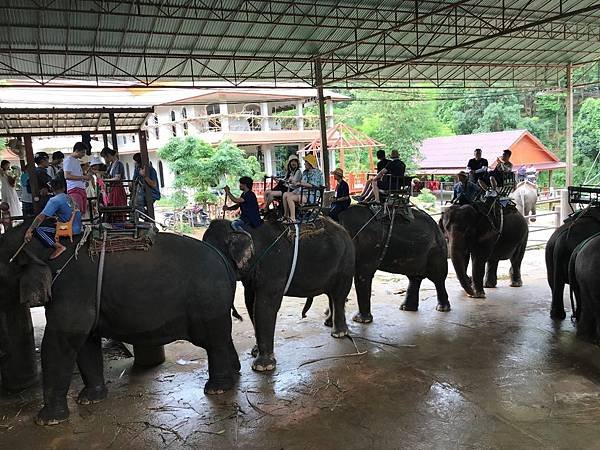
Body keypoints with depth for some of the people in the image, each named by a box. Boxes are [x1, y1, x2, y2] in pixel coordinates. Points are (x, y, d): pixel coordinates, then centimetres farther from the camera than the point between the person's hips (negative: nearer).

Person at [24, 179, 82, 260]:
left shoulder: (54, 200, -11)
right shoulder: (70, 198, 12)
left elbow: (41, 216, -17)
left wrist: (29, 231, -16)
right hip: (78, 228, 8)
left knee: (38, 228, -4)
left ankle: (59, 247, -12)